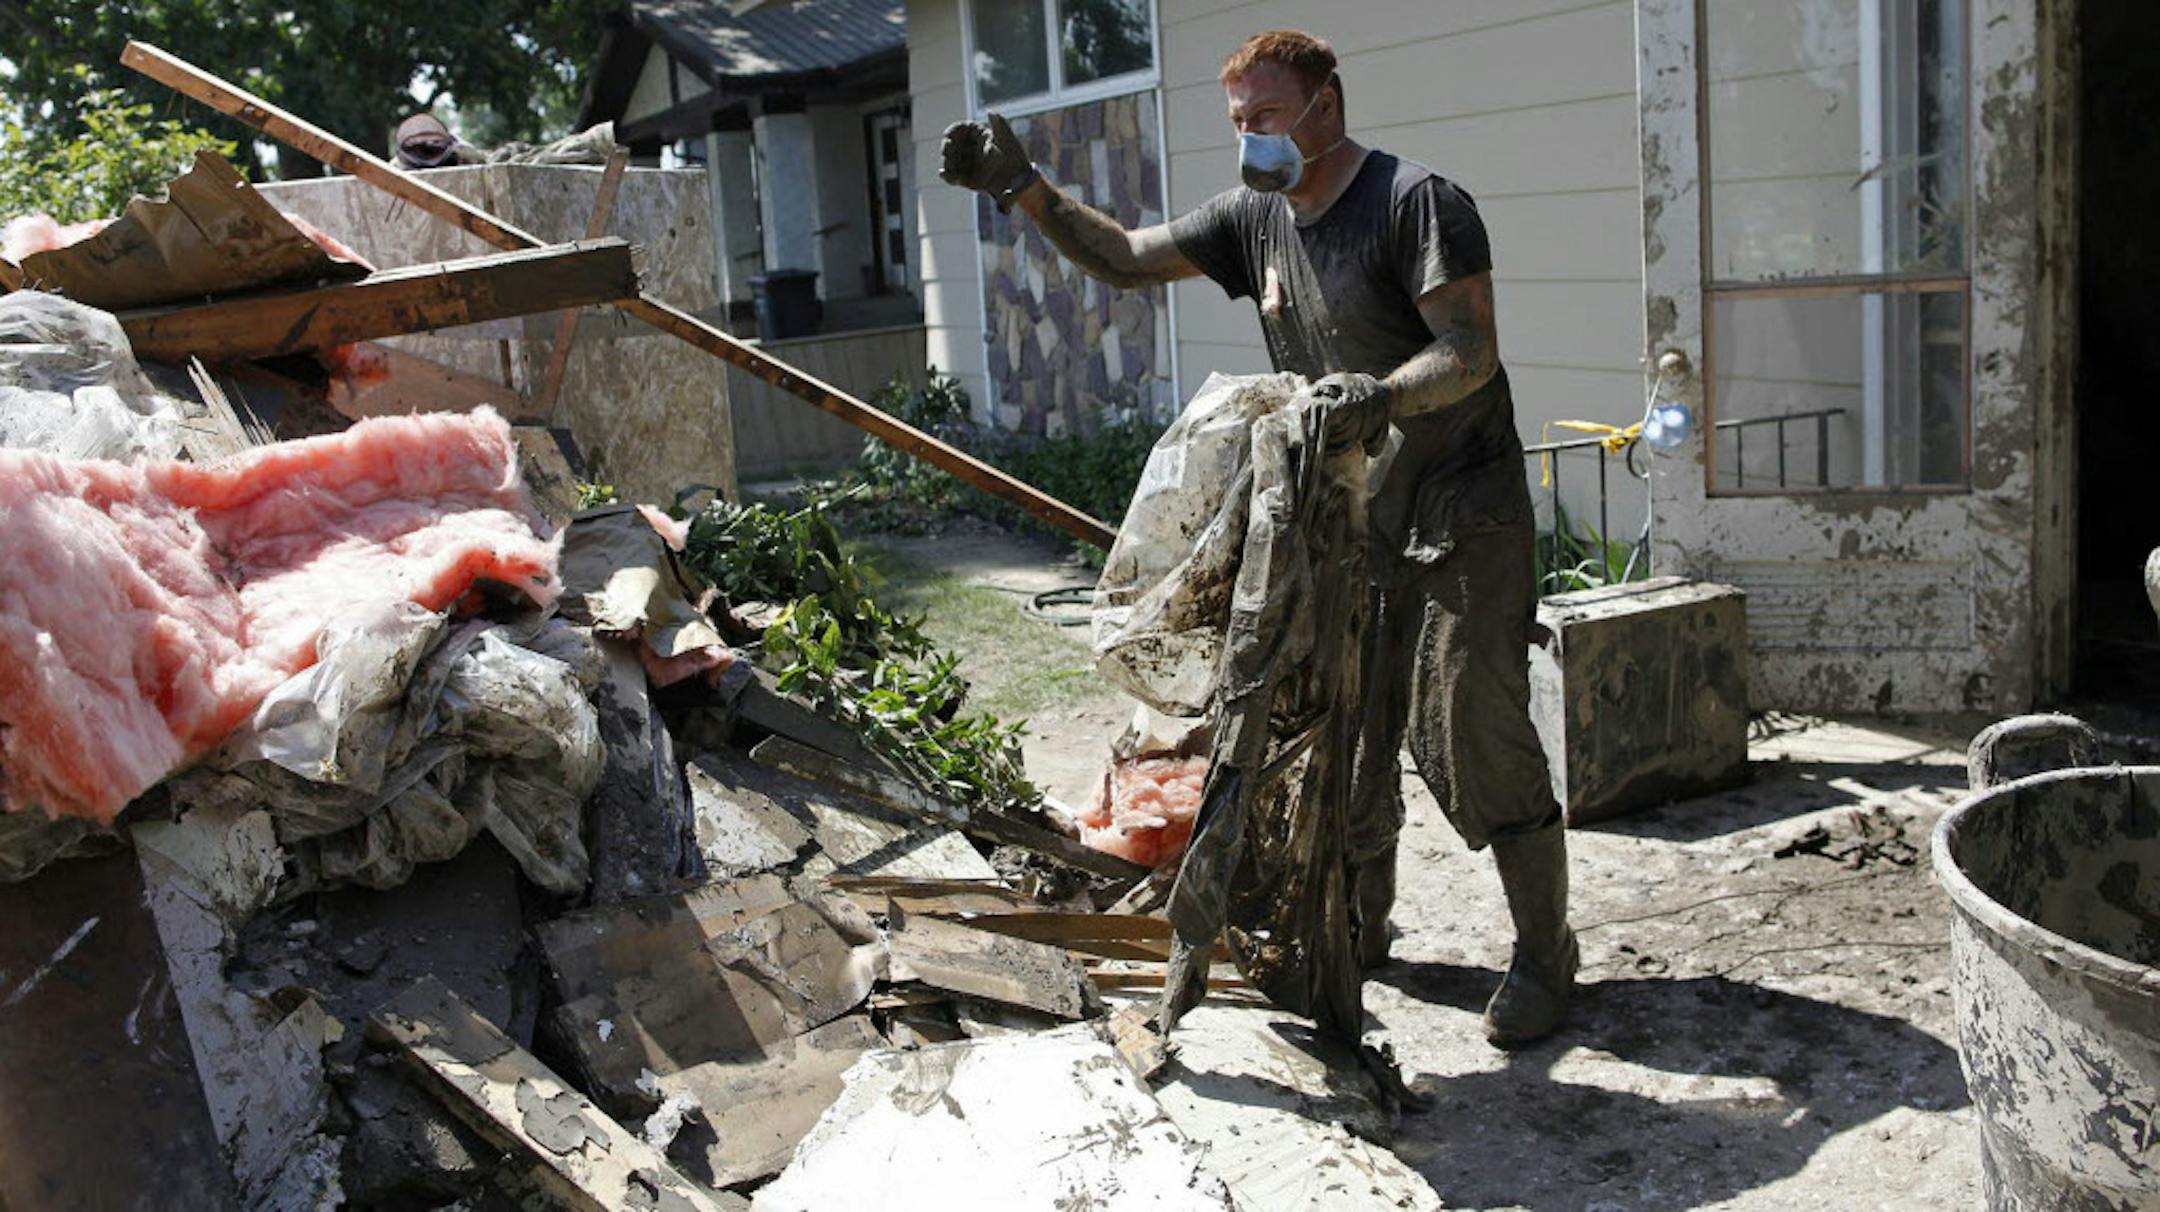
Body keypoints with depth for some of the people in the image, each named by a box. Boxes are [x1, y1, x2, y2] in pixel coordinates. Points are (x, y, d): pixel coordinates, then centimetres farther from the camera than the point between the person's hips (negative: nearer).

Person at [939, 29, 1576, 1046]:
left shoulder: (1417, 203, -13)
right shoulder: (1255, 217, 9)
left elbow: (1473, 351, -20)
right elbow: (1125, 259, 12)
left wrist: (1383, 395, -39)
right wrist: (1023, 188, 2)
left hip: (1462, 522, -7)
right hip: (1350, 523, 7)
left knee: (1472, 741, -7)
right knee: (1344, 740, 10)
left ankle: (1543, 954, 9)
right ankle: (1355, 933, 28)